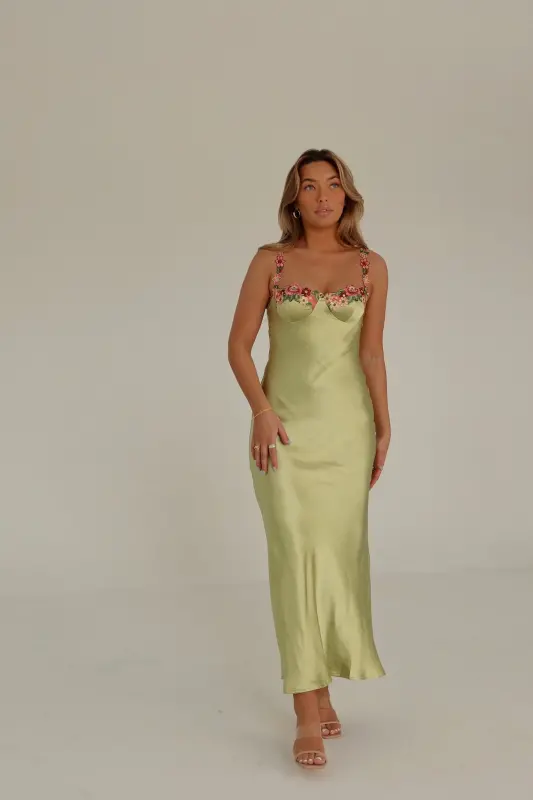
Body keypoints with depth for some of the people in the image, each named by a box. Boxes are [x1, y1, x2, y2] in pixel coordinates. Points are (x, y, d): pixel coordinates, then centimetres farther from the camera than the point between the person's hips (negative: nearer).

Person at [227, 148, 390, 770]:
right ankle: (308, 713, -5)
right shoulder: (270, 260, 0)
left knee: (339, 552, 6)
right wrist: (261, 410, -12)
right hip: (285, 423, -2)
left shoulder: (371, 267, 5)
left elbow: (371, 353, 8)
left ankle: (320, 685, 24)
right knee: (297, 554, -8)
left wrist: (383, 427, 7)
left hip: (347, 424, 2)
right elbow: (238, 346, 0)